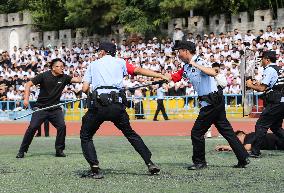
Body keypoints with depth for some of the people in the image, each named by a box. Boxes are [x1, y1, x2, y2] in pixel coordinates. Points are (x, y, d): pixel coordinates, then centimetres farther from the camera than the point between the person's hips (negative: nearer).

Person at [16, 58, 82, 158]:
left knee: (62, 126, -13)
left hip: (55, 109, 3)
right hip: (41, 107, -3)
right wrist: (26, 98, -15)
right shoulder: (44, 76, -8)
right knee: (32, 127, -10)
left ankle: (59, 150, 3)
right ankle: (22, 151, 2)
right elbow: (28, 84, -6)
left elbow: (77, 79, -9)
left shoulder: (64, 77, 1)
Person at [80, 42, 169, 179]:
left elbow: (85, 89, 11)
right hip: (117, 105, 2)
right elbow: (138, 70, 5)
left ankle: (95, 170, -3)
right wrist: (162, 76, 4)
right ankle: (149, 163, 13)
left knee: (85, 137, 13)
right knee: (130, 133, 20)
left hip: (98, 104, -2)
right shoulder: (120, 62, 19)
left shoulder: (93, 64, 20)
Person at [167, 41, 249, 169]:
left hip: (212, 100, -10)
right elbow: (174, 77, 11)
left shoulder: (199, 62, -15)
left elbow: (213, 73, -32)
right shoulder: (186, 67, 13)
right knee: (226, 131, 10)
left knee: (197, 132, -2)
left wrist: (196, 65, -33)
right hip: (215, 101, 10)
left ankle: (199, 162, 10)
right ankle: (243, 158, 12)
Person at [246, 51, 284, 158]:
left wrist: (250, 85, 2)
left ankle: (255, 152, -6)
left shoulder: (269, 70, -10)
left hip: (275, 103, -9)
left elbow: (261, 88, -15)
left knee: (261, 125, -6)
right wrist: (259, 84, 17)